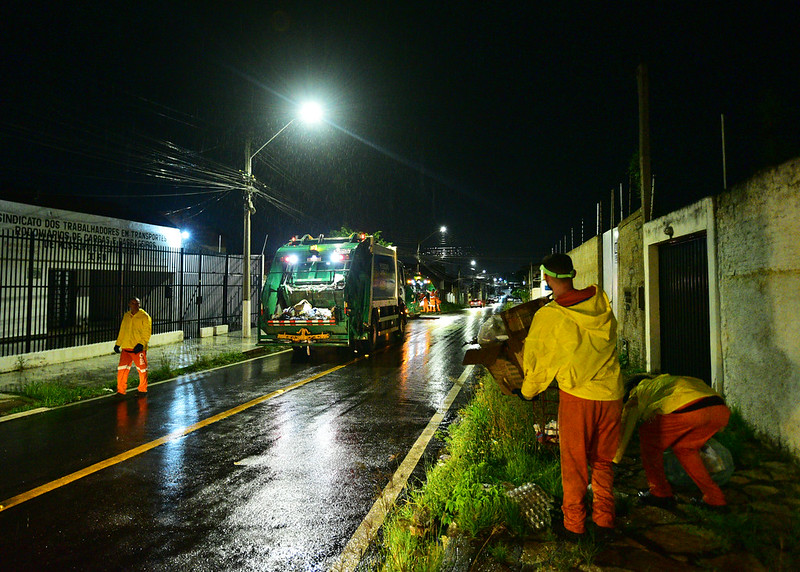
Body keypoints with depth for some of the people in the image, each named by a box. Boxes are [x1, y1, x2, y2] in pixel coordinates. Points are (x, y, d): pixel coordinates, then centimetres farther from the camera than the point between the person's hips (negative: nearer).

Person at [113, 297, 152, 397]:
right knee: (122, 369, -1)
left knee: (142, 369, 4)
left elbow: (147, 333, -8)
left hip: (138, 348, -5)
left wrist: (141, 344, -20)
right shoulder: (126, 316, 13)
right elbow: (122, 331, 21)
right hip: (126, 348, 5)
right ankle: (121, 390, 9)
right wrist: (118, 344, 15)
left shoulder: (144, 316, -4)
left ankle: (142, 390, 19)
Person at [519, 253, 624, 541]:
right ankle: (605, 522, 24)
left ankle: (574, 525, 21)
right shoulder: (600, 301, 0)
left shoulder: (547, 316, -12)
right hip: (612, 393, 4)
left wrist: (527, 391, 18)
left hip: (577, 395, -4)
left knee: (574, 463, 11)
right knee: (603, 461, 18)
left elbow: (535, 360, 0)